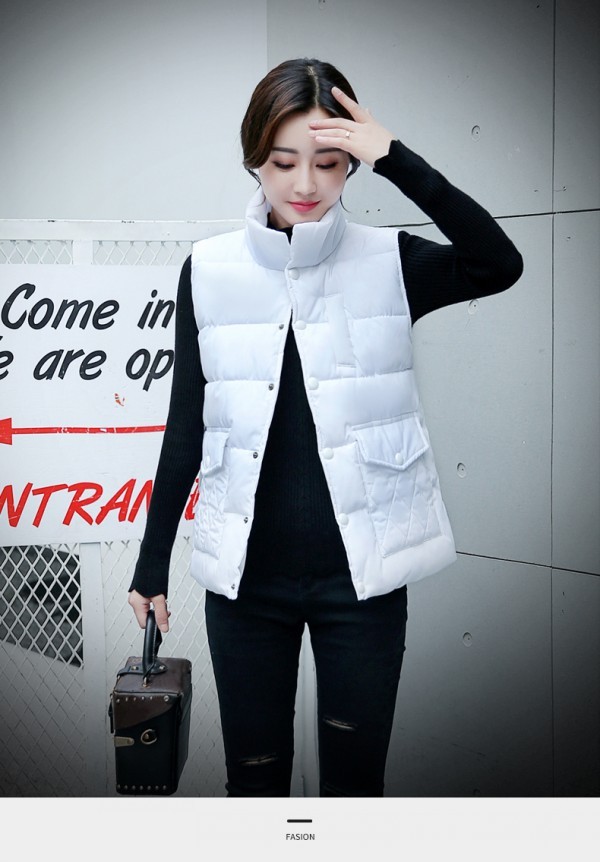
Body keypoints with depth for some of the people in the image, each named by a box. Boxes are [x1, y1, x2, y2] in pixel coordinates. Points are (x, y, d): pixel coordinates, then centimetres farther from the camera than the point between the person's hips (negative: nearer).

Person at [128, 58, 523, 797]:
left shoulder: (388, 263, -3)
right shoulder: (210, 269, -1)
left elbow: (499, 265, -22)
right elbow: (186, 423, 4)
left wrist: (395, 158, -23)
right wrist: (153, 563, 6)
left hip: (361, 574, -1)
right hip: (246, 577, 1)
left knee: (354, 782, 12)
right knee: (253, 779, 16)